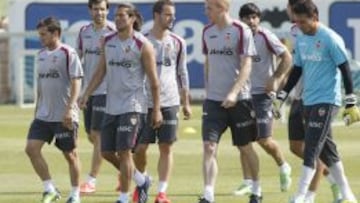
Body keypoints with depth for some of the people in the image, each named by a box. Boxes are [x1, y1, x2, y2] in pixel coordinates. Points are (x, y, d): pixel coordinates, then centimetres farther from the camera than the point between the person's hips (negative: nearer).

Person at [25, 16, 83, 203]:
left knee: (70, 154, 3)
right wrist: (37, 108, 19)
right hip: (43, 115, 7)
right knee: (31, 148, -6)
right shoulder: (41, 54, 11)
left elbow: (76, 83, -14)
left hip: (64, 116, -7)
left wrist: (69, 109, -21)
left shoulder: (68, 53, -10)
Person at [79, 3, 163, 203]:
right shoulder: (108, 41, 8)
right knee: (107, 151, 7)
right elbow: (101, 71, 14)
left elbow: (154, 80, -6)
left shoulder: (142, 45, -8)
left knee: (124, 151, -10)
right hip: (111, 106, 7)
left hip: (132, 105, -7)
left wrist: (157, 110, -8)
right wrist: (87, 94, 1)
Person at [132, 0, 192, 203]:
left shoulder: (178, 43, 6)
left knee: (166, 148, 0)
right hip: (145, 102, -2)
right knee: (140, 148, 0)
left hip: (169, 102, 2)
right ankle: (142, 184, 23)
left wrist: (186, 103, 11)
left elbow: (182, 73, 13)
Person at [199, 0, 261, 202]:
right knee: (209, 146, -11)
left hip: (238, 99, -4)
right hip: (213, 100, 4)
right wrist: (208, 89, 15)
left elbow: (246, 66, -14)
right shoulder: (207, 32, 7)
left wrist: (234, 93, -25)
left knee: (245, 147, 10)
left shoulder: (241, 31, -10)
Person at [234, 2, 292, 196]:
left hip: (262, 93, -5)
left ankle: (283, 167, 23)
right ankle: (248, 182, 6)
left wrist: (275, 79, -14)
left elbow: (287, 58, -9)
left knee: (264, 140, -5)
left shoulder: (266, 37, -10)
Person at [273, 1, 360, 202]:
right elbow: (297, 70, 19)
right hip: (308, 101, 8)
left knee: (311, 150, -13)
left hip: (326, 101, -8)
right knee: (326, 150, 10)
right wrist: (281, 97, 16)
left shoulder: (330, 39, -12)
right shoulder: (301, 40, 10)